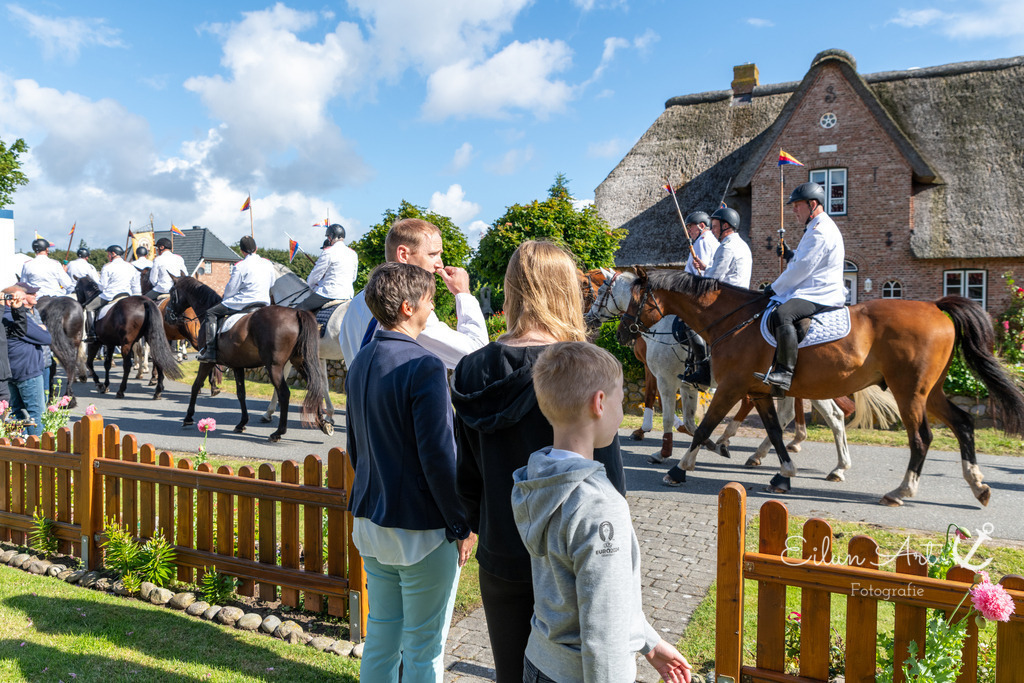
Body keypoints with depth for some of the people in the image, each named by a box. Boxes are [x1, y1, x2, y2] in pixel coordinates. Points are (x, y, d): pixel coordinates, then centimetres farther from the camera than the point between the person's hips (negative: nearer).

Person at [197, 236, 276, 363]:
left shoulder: (240, 266, -11)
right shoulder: (269, 264, 7)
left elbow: (230, 289, -7)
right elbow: (272, 285, 16)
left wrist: (224, 299, 13)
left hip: (244, 303, -6)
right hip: (265, 304, 7)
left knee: (211, 313, 6)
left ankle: (210, 351, -2)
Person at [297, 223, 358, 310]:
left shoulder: (329, 251, -11)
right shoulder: (353, 254, 10)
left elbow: (316, 274, -5)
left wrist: (310, 283, 15)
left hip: (329, 295, -7)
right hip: (348, 296, 7)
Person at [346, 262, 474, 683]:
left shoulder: (360, 364, 7)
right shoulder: (424, 367, -20)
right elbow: (437, 456, -21)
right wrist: (461, 525, -11)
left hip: (370, 521, 8)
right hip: (421, 529, -8)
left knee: (380, 635, 20)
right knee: (424, 648, 8)